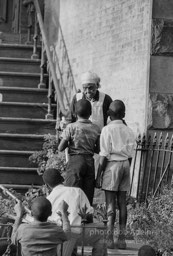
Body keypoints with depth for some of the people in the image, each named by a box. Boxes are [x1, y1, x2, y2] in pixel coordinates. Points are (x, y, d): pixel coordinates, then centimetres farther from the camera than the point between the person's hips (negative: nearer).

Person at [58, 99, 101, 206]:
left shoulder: (71, 127, -8)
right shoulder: (96, 129, 1)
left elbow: (60, 148, -7)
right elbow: (99, 150, 5)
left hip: (75, 161, -3)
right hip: (90, 161, 3)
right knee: (88, 196, 8)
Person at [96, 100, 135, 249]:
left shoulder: (107, 130, -8)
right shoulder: (129, 131, 8)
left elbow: (104, 155, -11)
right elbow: (130, 154, 9)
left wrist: (99, 175, -7)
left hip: (112, 164, -5)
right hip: (125, 164, 5)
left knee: (110, 203, -3)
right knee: (122, 202, 8)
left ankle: (110, 238, -4)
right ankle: (122, 238, 9)